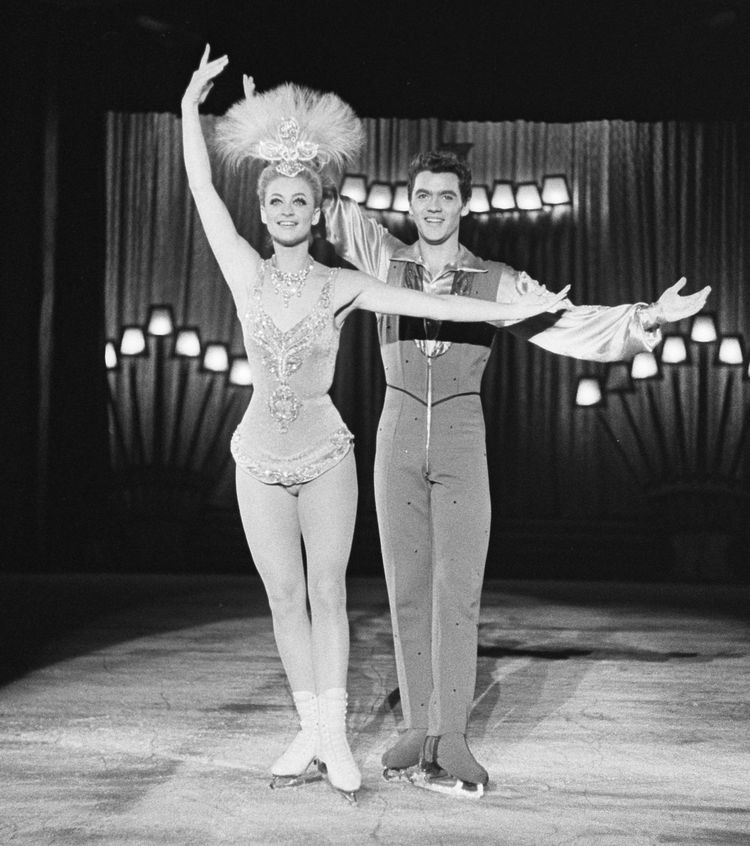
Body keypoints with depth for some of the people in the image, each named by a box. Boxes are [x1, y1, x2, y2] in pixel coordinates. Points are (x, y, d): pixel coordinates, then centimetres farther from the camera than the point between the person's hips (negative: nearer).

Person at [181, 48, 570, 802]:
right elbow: (203, 190, -5)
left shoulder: (340, 286, -6)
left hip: (325, 456, -1)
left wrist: (508, 309, -20)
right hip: (260, 458, 1)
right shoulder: (246, 274, -3)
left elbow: (428, 303, -12)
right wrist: (190, 104, -6)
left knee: (326, 594, 2)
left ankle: (335, 737, 9)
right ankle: (309, 731, 17)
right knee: (285, 598, 6)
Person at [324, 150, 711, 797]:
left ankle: (449, 742, -8)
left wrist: (645, 317, -26)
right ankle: (420, 730, 8)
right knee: (408, 591, 2)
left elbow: (568, 324, -10)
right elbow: (329, 204, 10)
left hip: (462, 440, -2)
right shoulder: (385, 260, 5)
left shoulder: (497, 283, 0)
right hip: (398, 435, 2)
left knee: (457, 592, -8)